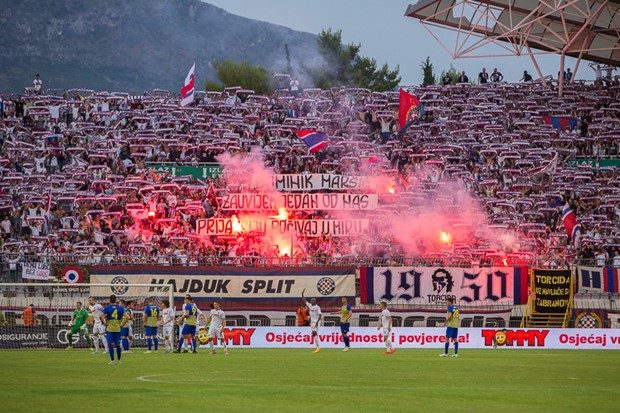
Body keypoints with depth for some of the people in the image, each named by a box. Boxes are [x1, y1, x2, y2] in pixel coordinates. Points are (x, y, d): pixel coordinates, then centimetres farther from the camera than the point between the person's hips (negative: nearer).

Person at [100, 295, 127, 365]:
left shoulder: (107, 308, -4)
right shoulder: (120, 308, 2)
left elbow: (100, 316, -17)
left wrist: (104, 323, -6)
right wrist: (122, 325, 0)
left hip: (109, 329, -2)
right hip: (118, 329, 2)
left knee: (111, 345, 0)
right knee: (118, 345, 11)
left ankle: (112, 360, -3)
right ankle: (119, 360, 15)